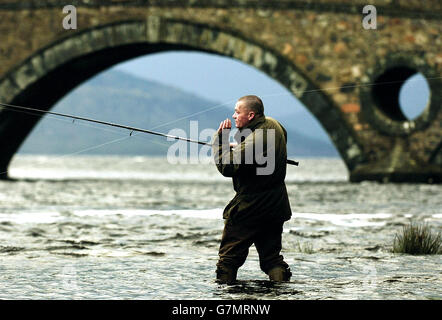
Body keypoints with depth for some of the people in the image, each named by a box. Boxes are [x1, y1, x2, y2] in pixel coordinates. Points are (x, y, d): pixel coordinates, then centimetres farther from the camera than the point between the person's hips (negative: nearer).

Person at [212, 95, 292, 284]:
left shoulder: (253, 141, -26)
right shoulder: (273, 125, 2)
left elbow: (226, 167, -25)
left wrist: (220, 139, -16)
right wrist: (238, 148, 13)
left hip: (249, 209, -8)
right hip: (276, 207, 8)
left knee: (229, 255, 4)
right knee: (271, 256, 12)